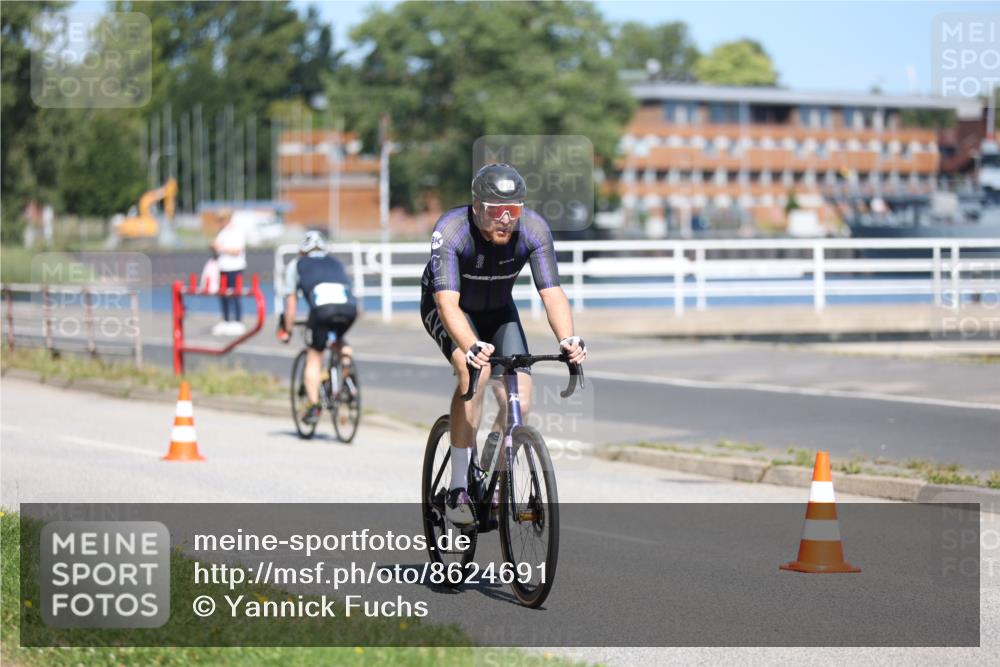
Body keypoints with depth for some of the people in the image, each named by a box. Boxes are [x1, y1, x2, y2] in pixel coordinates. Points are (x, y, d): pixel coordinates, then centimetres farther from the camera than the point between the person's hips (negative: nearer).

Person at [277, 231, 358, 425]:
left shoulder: (296, 265, 27)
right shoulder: (336, 263, 36)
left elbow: (291, 301, 26)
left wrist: (287, 331, 34)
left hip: (322, 307, -3)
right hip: (349, 307, 3)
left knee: (314, 356, 11)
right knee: (339, 338, 34)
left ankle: (314, 406, 3)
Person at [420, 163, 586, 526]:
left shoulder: (534, 229, -26)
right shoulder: (451, 231, -34)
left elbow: (552, 292, -31)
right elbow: (448, 303, -43)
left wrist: (568, 339, -50)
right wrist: (471, 346, -61)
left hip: (498, 308, 3)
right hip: (444, 305, -3)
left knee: (519, 401, -13)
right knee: (474, 371, -32)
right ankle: (458, 489, -24)